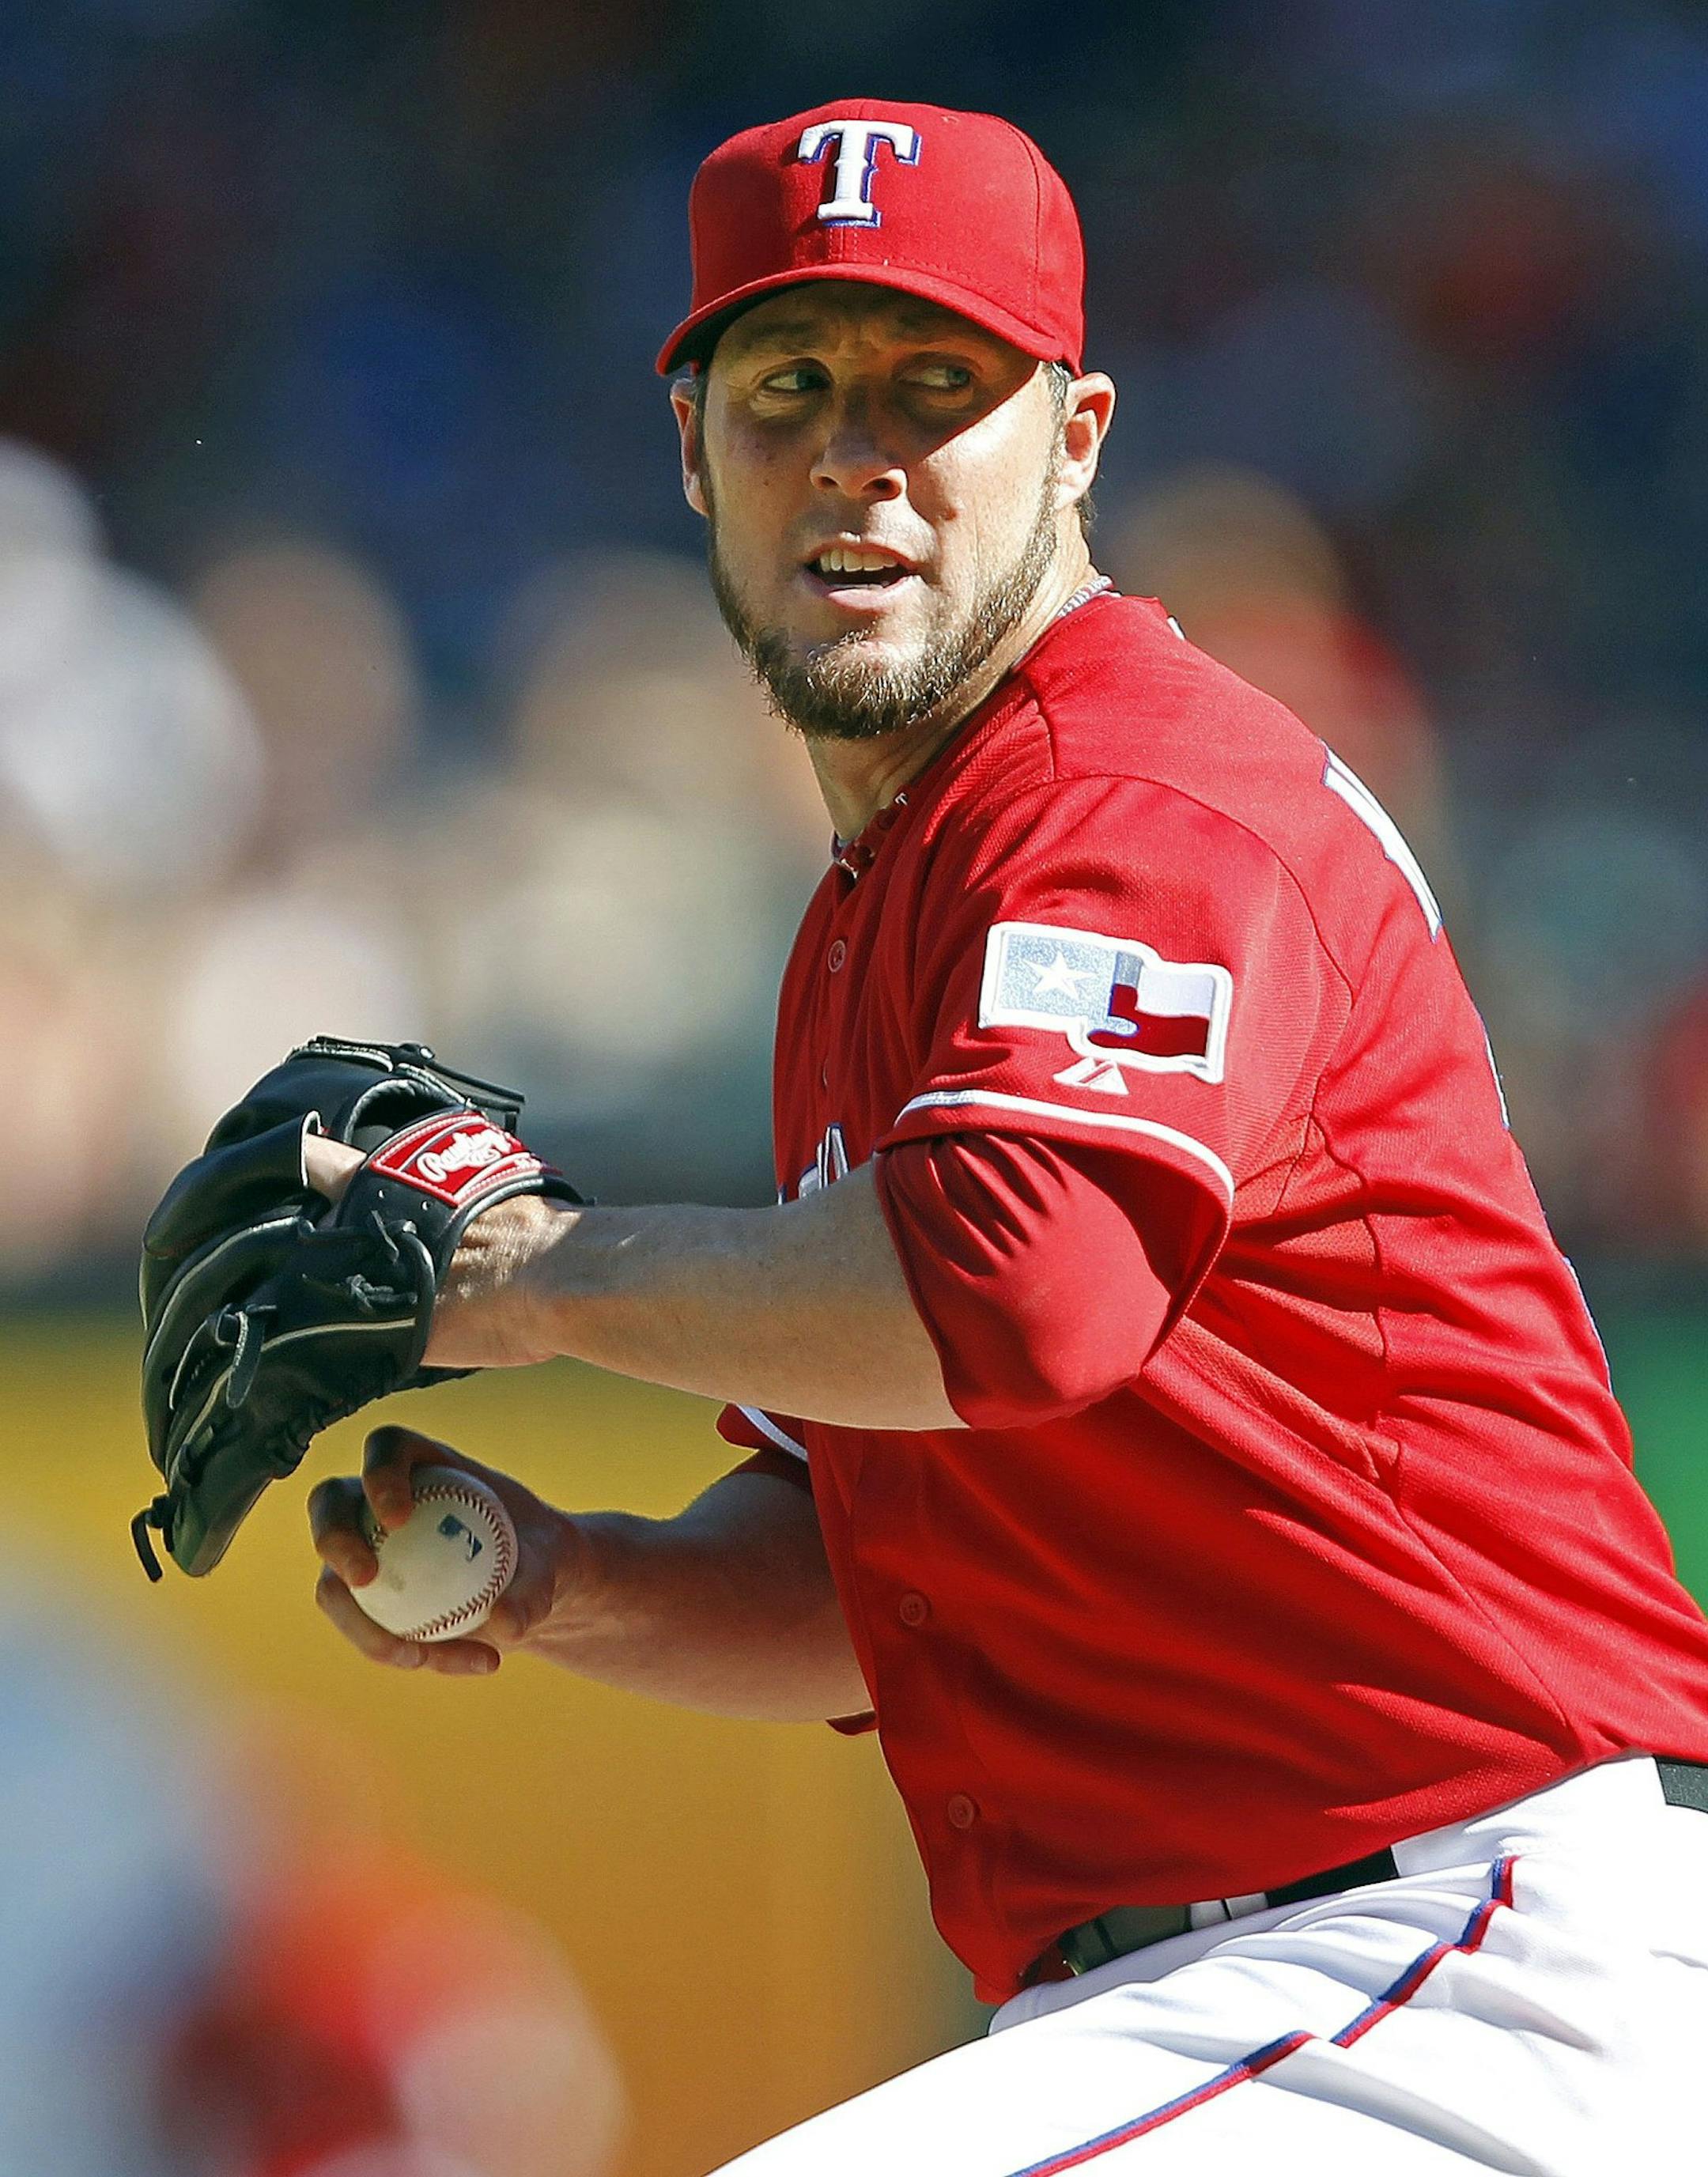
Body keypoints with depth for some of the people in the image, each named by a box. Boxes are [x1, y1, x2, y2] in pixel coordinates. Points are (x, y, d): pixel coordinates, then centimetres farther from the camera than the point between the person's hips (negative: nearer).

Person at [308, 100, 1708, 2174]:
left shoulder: (1147, 808, -9)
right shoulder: (866, 915, 21)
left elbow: (1022, 1293, -29)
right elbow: (871, 1584, 25)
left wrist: (536, 1275, -15)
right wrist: (563, 1583, 4)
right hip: (1141, 1999, 10)